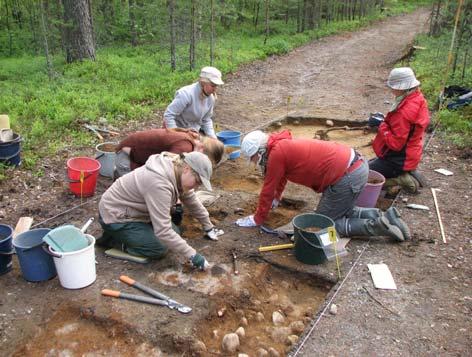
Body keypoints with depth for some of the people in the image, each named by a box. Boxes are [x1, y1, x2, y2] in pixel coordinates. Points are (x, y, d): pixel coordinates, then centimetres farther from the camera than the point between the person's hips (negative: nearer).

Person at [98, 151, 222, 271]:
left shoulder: (178, 174, -8)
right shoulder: (159, 183, -35)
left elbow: (191, 201, 8)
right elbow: (163, 231, -36)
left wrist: (208, 226, 13)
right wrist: (192, 255, -31)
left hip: (135, 212, 9)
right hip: (115, 216, -9)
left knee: (174, 233, 6)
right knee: (159, 249, -15)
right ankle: (111, 239, 2)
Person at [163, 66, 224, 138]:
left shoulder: (211, 98, -8)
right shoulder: (187, 94, -29)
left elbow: (206, 120, 4)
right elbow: (168, 115, -27)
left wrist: (213, 138, -7)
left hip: (194, 130, 7)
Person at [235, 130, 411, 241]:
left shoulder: (276, 153, -10)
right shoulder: (282, 145, 17)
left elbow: (268, 189, -2)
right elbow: (280, 178, 33)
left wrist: (257, 219, 9)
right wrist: (275, 199, 44)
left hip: (347, 177, -10)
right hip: (356, 164, 10)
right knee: (340, 211, 27)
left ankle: (376, 226, -4)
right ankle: (382, 216, 13)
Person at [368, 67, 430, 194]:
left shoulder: (404, 112, -30)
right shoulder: (418, 98, -1)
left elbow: (395, 143, -27)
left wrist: (381, 125, -19)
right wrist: (384, 120, -3)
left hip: (398, 159, -9)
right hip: (408, 155, 10)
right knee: (369, 164, 26)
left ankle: (403, 180, -4)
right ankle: (407, 174, 14)